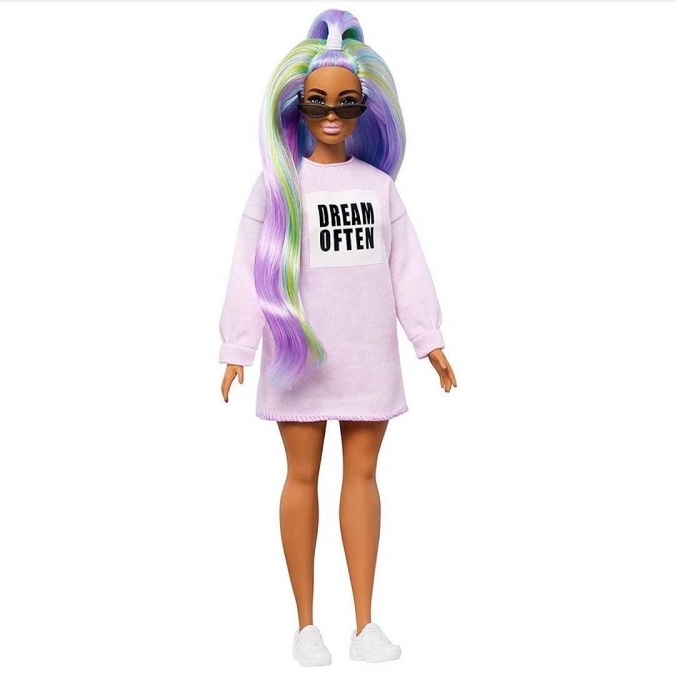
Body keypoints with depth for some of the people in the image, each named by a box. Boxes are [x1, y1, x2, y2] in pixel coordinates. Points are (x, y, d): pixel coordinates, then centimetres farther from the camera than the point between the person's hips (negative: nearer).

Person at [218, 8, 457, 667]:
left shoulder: (379, 185, 7)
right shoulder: (278, 183, -1)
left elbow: (407, 267, 7)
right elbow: (250, 268, -5)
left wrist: (430, 341, 5)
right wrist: (237, 350, -9)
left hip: (368, 354, 2)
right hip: (301, 351, -2)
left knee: (363, 474, 6)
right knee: (302, 475, 4)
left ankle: (365, 623, 13)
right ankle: (305, 623, 13)